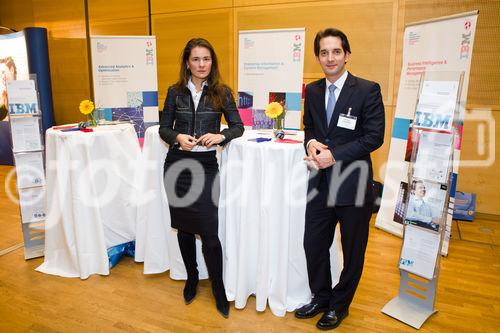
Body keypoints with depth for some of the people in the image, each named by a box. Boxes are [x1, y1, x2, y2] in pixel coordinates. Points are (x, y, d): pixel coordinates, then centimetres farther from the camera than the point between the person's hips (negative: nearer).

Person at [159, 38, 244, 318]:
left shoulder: (222, 92, 0)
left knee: (209, 230, -4)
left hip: (206, 165, -2)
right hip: (177, 164, 2)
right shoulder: (175, 92, 3)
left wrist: (220, 135, -18)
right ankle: (192, 277, 35)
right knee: (184, 227, 13)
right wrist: (178, 137, -15)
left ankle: (218, 288, 16)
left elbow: (238, 126, 1)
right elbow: (164, 128, 6)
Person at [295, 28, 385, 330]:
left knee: (353, 251, 12)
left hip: (353, 184, -4)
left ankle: (339, 306, 35)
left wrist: (335, 155, -20)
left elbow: (375, 136, -13)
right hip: (320, 182, 5)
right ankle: (320, 297, 38)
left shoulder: (368, 90, -10)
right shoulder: (312, 91, 6)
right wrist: (311, 142, -8)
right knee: (313, 244, 13)